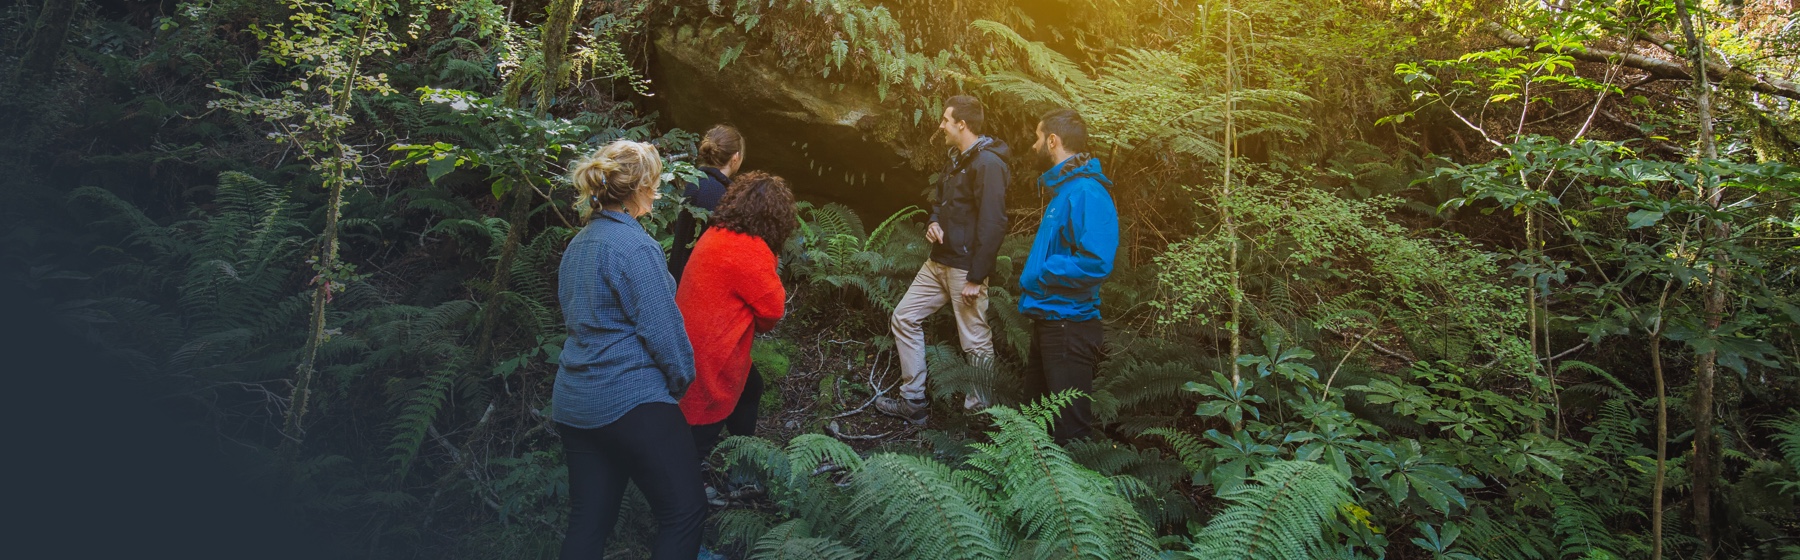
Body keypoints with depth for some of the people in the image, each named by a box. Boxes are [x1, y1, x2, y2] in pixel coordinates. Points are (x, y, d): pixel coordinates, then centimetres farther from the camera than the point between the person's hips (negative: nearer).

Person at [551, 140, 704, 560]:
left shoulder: (578, 244, 13)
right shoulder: (636, 247, -14)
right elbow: (660, 326, -15)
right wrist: (681, 380, 1)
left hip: (573, 402, 9)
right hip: (631, 400, -9)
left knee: (588, 521, 11)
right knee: (685, 509, 0)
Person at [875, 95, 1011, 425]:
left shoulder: (988, 163, -17)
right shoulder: (957, 159, 15)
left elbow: (992, 225, -22)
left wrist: (976, 277, -22)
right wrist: (934, 223, 5)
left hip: (966, 268, -10)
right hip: (939, 262, 10)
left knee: (975, 342, -2)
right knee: (904, 318, 10)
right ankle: (913, 403, 17)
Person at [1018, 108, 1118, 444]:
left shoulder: (1086, 193, -20)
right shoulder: (1062, 188, 13)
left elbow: (1095, 263, -30)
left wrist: (1038, 277, -19)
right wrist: (1033, 285, 5)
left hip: (1069, 324, -11)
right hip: (1047, 317, 11)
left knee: (1070, 426, -1)